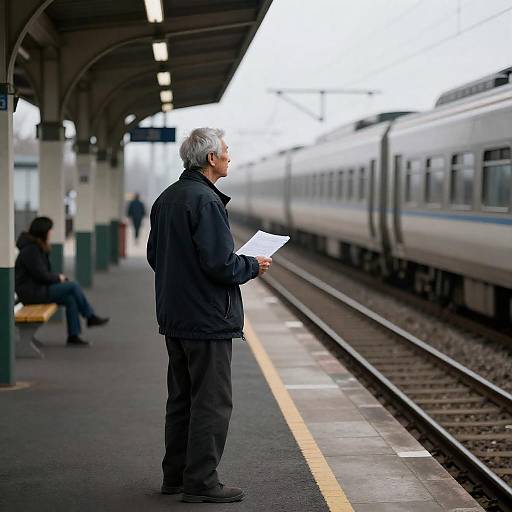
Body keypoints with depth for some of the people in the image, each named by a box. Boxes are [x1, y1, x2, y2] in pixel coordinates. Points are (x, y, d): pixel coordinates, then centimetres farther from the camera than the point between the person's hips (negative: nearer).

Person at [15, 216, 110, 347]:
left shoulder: (38, 247, 14)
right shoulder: (31, 250, -18)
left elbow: (44, 273, 20)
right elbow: (41, 275, -21)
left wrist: (58, 277, 3)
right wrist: (58, 278, -5)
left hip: (38, 288, 10)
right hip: (31, 292, -10)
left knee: (70, 299, -8)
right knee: (73, 286, -15)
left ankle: (73, 336, -7)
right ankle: (90, 317, 1)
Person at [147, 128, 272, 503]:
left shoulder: (167, 198, 11)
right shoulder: (205, 201, -18)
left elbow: (155, 255, 18)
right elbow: (220, 263, -23)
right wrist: (253, 266, -6)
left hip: (174, 317, 10)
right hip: (207, 319, -10)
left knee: (182, 398, 16)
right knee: (212, 402, -2)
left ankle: (176, 475, 24)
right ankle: (201, 483, 1)